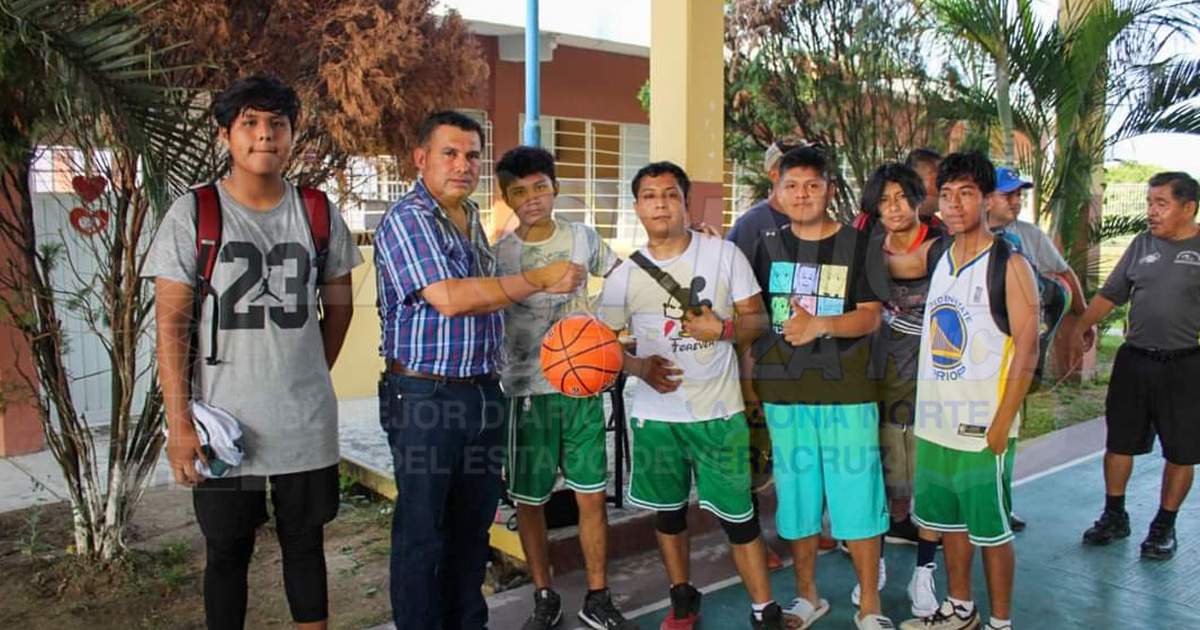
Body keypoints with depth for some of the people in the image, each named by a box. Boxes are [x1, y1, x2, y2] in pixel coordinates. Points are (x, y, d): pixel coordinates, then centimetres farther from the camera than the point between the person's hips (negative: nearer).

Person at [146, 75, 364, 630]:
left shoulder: (320, 215, 3)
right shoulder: (191, 215, -5)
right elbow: (171, 324, -6)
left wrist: (310, 377, 9)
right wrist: (179, 423, -11)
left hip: (308, 423, 2)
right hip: (222, 423, -2)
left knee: (306, 543, 14)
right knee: (227, 552, 12)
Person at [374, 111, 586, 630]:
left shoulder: (472, 220, 14)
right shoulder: (407, 220, -12)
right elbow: (449, 298, -24)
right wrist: (541, 279, -20)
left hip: (482, 391, 8)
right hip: (424, 397, -8)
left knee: (473, 524, 18)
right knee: (422, 532, 4)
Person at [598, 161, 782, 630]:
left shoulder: (724, 253, -3)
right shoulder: (625, 275, 1)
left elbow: (757, 319, 1)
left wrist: (723, 329, -19)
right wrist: (639, 366, -14)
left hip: (719, 412, -2)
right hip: (655, 415, 2)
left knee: (738, 516, 1)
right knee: (668, 513, 15)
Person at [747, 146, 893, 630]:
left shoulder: (856, 244, 1)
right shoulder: (768, 245, 7)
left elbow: (870, 317, -5)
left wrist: (821, 324, -21)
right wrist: (750, 375, 4)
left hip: (847, 393, -2)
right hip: (783, 392, 2)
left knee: (857, 497, 0)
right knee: (796, 495, 11)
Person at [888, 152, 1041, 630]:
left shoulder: (1010, 264, -11)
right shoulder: (934, 254, 6)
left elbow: (1027, 348, -13)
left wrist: (1002, 424, -16)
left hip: (984, 425, -6)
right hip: (934, 420, 6)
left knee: (990, 527, 6)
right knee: (948, 520, 18)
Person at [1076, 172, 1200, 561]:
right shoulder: (1142, 244, 7)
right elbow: (1112, 293, 11)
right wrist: (1082, 327, 5)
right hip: (1134, 360, 4)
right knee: (1119, 441, 10)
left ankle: (1164, 527, 24)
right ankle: (1114, 517, 26)